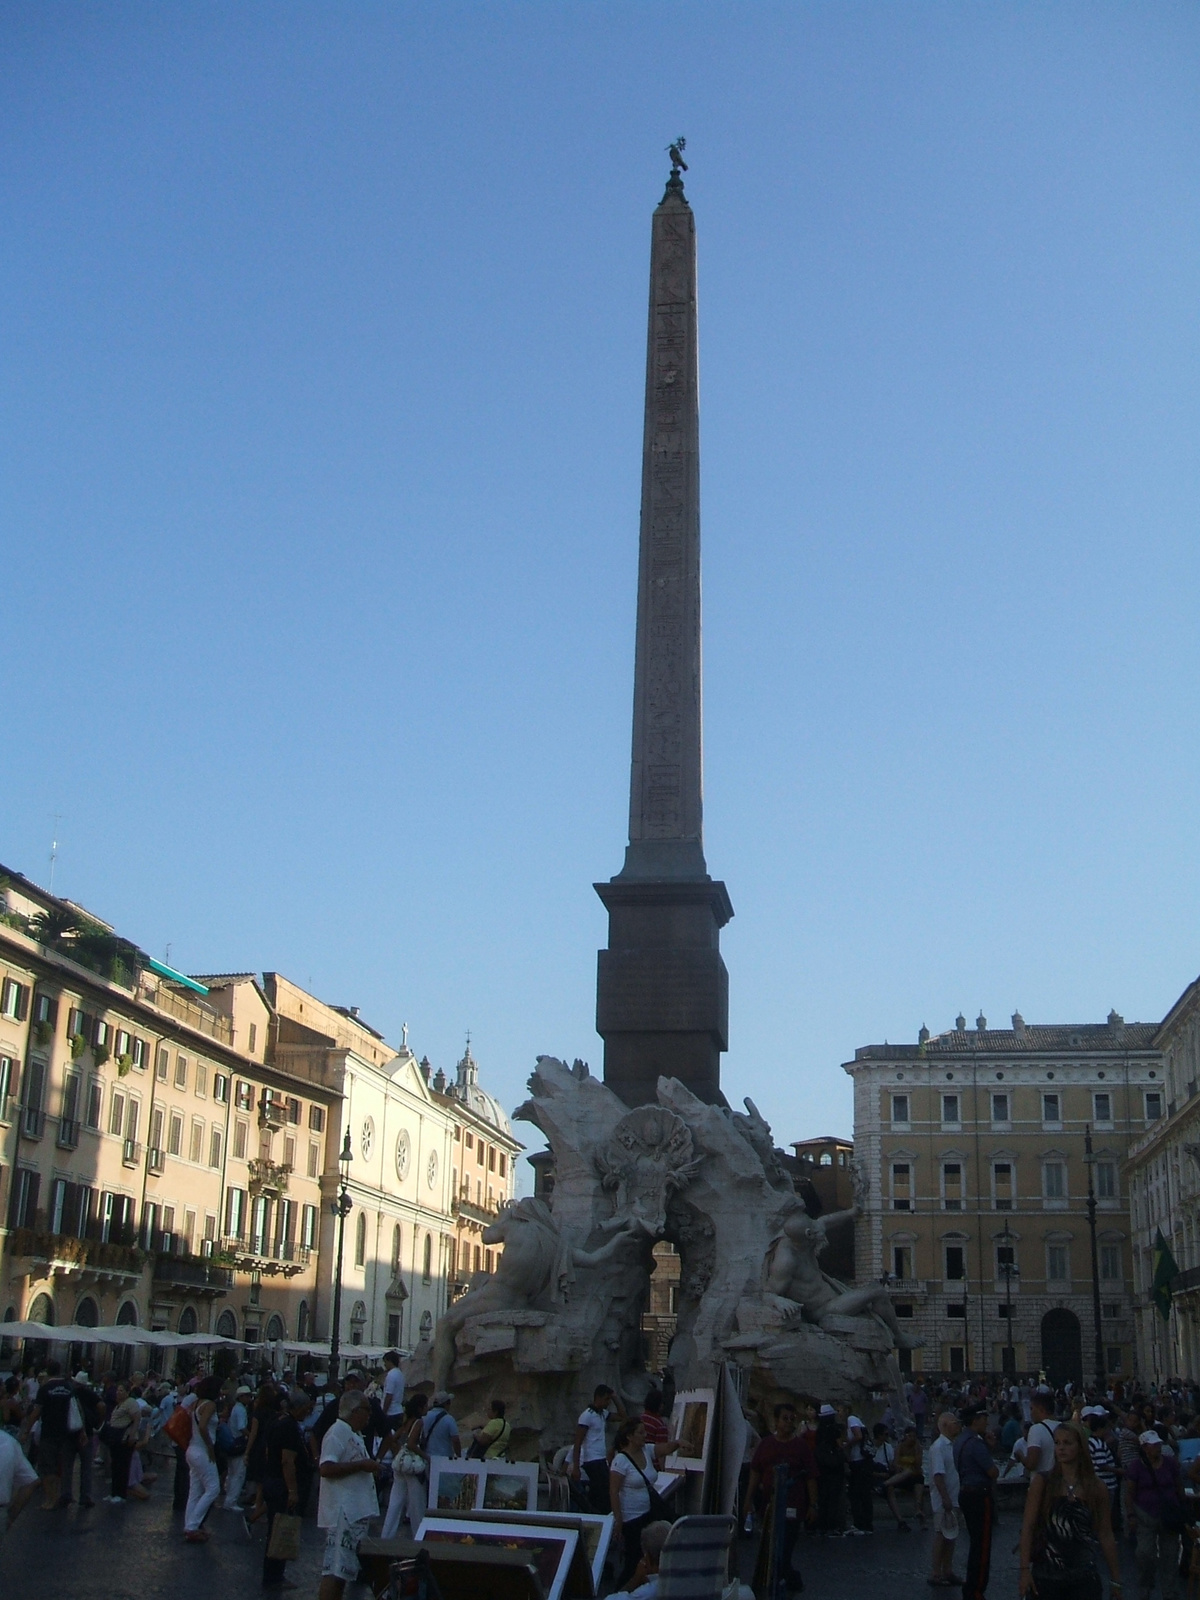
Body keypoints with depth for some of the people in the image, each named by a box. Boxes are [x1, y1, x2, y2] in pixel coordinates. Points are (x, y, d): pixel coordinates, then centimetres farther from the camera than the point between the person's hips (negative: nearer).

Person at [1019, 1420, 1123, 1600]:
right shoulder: (1042, 1482, -3)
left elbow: (1106, 1536, 7)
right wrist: (1025, 1569, -12)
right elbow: (1028, 1527, -5)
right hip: (1046, 1576, -1)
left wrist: (1115, 1580, 8)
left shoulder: (1097, 1488, 2)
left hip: (1084, 1578, 1)